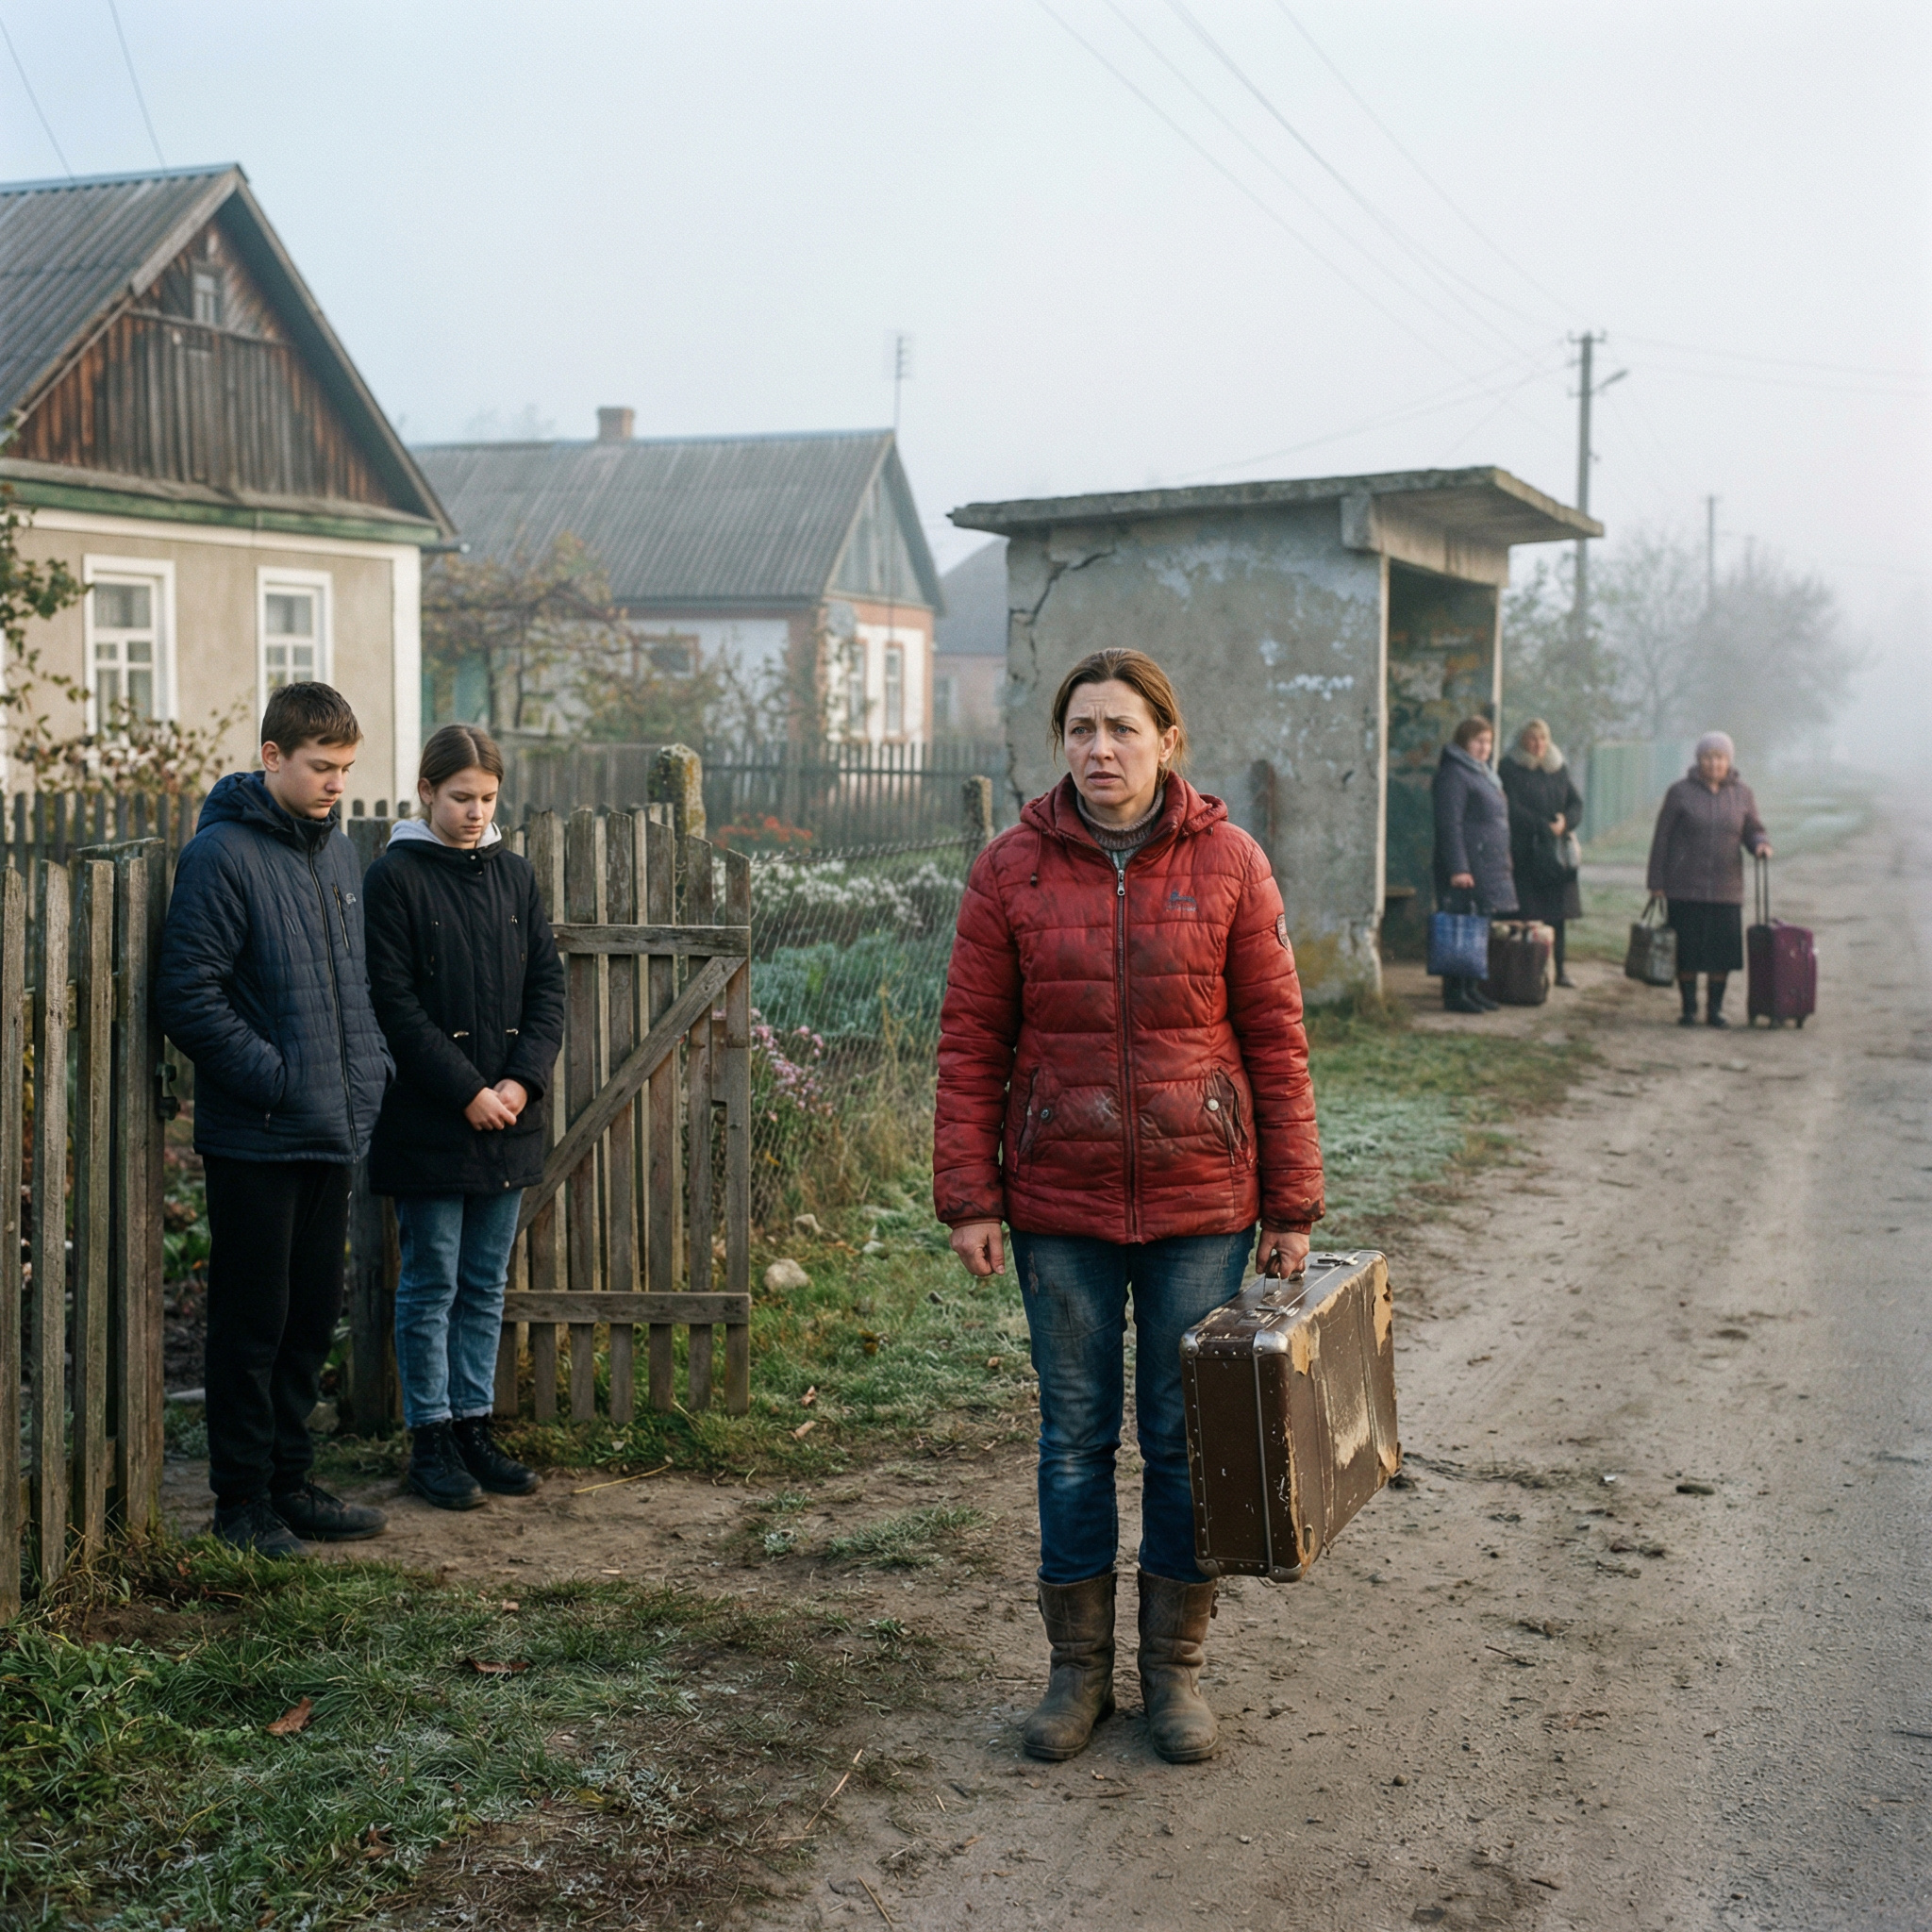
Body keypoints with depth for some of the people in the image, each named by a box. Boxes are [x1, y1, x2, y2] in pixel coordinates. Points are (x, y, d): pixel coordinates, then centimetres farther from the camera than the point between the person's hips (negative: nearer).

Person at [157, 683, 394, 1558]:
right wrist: (277, 1076, -19)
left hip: (334, 1132, 7)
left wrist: (371, 1068, 8)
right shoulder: (222, 855, -12)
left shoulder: (339, 853, 12)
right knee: (252, 1325, 1)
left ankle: (289, 1483, 26)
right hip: (255, 1137, -7)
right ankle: (242, 1502, 12)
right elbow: (188, 995, -16)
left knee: (313, 1319, 14)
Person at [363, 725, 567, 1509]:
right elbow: (394, 1002, -12)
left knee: (486, 1285, 12)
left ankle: (473, 1424, 22)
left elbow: (547, 984, 9)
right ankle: (430, 1438, 11)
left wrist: (524, 1078, -6)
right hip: (430, 1122, -5)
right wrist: (466, 1090, -15)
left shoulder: (514, 874, 9)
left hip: (509, 1118, 5)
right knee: (432, 1284, 2)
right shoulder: (396, 877, -7)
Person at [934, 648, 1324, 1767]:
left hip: (1199, 1204, 0)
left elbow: (1276, 1040, -1)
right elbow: (973, 1043, 0)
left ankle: (1177, 1668, 24)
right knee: (1075, 1436, 10)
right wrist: (969, 1197, -5)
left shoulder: (1227, 863, -3)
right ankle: (1079, 1669, 24)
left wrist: (1292, 1205, -3)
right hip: (1060, 1207, 1)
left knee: (1187, 1436, 8)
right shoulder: (1014, 870, -1)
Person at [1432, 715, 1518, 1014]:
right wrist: (1457, 868, -23)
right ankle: (1455, 993, -4)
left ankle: (1472, 989, 18)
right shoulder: (1453, 774, -11)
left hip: (1490, 868, 10)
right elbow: (1450, 824, -18)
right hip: (1466, 868, -10)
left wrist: (1504, 863, 24)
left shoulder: (1485, 774, 21)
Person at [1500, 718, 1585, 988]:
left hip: (1556, 851, 5)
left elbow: (1577, 803, 10)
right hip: (1525, 851, -5)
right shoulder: (1511, 769, -1)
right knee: (1529, 913, -8)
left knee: (1557, 912, 4)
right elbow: (1513, 809, -10)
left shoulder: (1559, 769, 16)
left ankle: (1558, 969, 10)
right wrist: (1545, 826, -16)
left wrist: (1565, 822, -11)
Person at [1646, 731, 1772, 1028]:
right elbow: (1662, 839, 1)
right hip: (1685, 889, -2)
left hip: (1727, 889, 2)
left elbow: (1753, 831, 14)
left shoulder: (1742, 794, 8)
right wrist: (1657, 882, -2)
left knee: (1722, 952, 0)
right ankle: (1688, 1008, 13)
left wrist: (1761, 844, -11)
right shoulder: (1680, 792, -1)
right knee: (1687, 951, 0)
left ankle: (1715, 1009, 14)